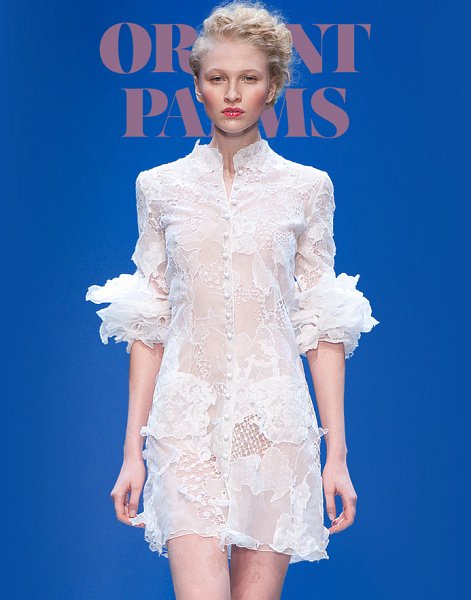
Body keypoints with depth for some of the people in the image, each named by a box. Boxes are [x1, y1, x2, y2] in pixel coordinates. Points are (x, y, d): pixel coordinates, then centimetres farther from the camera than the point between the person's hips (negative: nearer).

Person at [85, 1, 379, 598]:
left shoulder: (307, 187, 5)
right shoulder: (160, 186, 7)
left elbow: (321, 327, 5)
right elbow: (149, 325, 8)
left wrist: (338, 453, 0)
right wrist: (132, 450, 4)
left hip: (275, 424, 0)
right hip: (188, 420, 0)